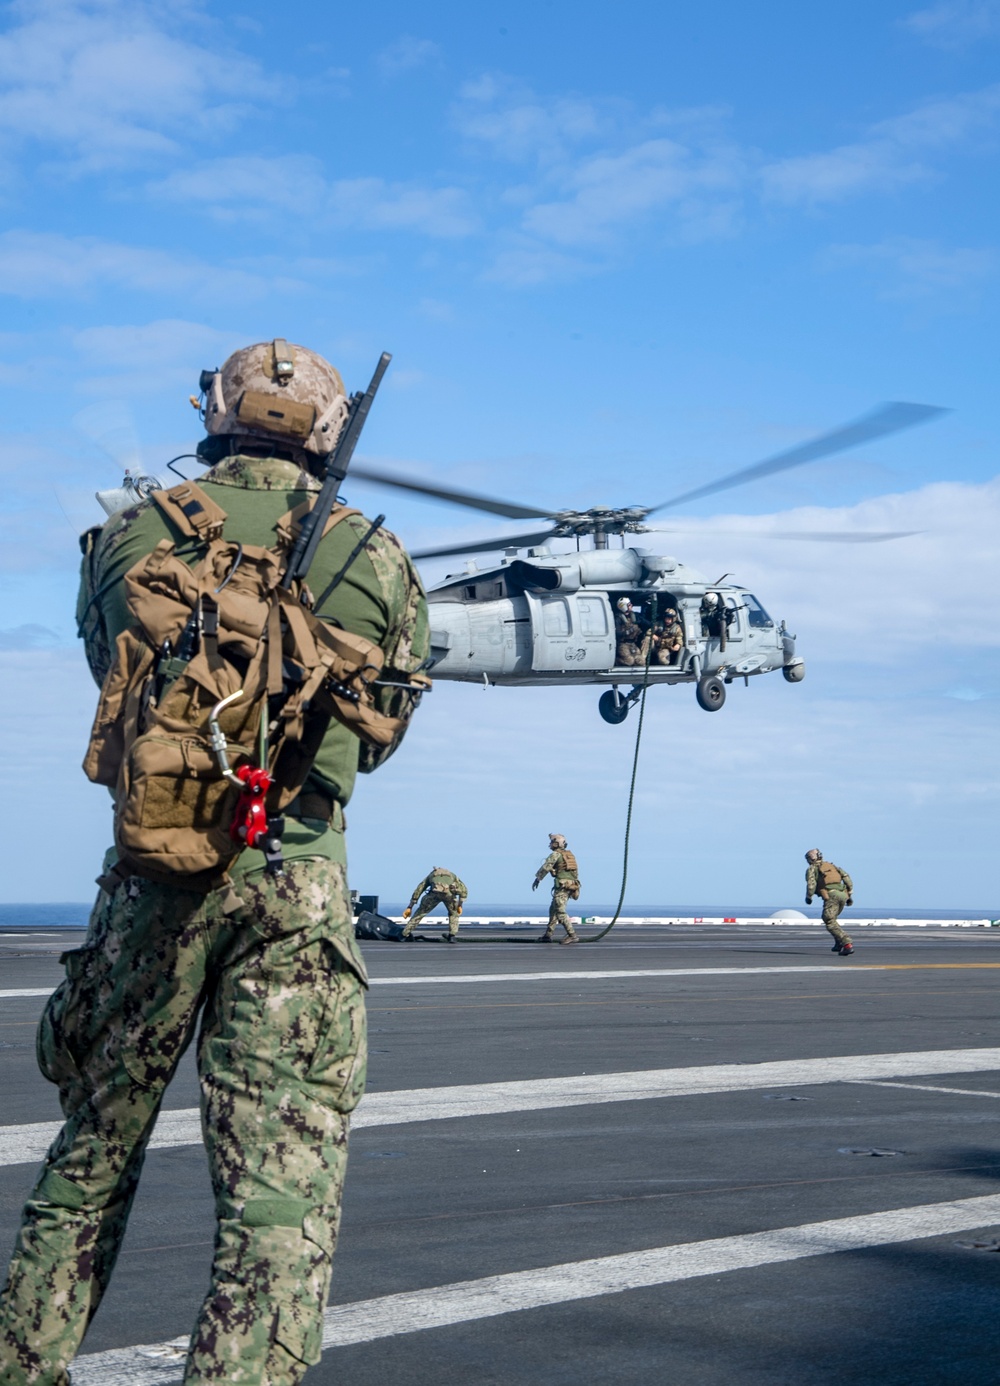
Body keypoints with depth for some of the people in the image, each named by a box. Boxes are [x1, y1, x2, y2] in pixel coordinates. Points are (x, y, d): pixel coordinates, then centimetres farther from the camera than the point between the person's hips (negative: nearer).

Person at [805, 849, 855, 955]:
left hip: (830, 895, -6)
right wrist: (850, 894, 18)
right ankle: (839, 943, 17)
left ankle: (847, 944, -21)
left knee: (830, 922, -3)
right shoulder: (831, 865, 29)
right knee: (831, 918, 27)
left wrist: (808, 897, 10)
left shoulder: (811, 869, 13)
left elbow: (811, 883, -6)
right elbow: (846, 877, 17)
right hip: (842, 894, 6)